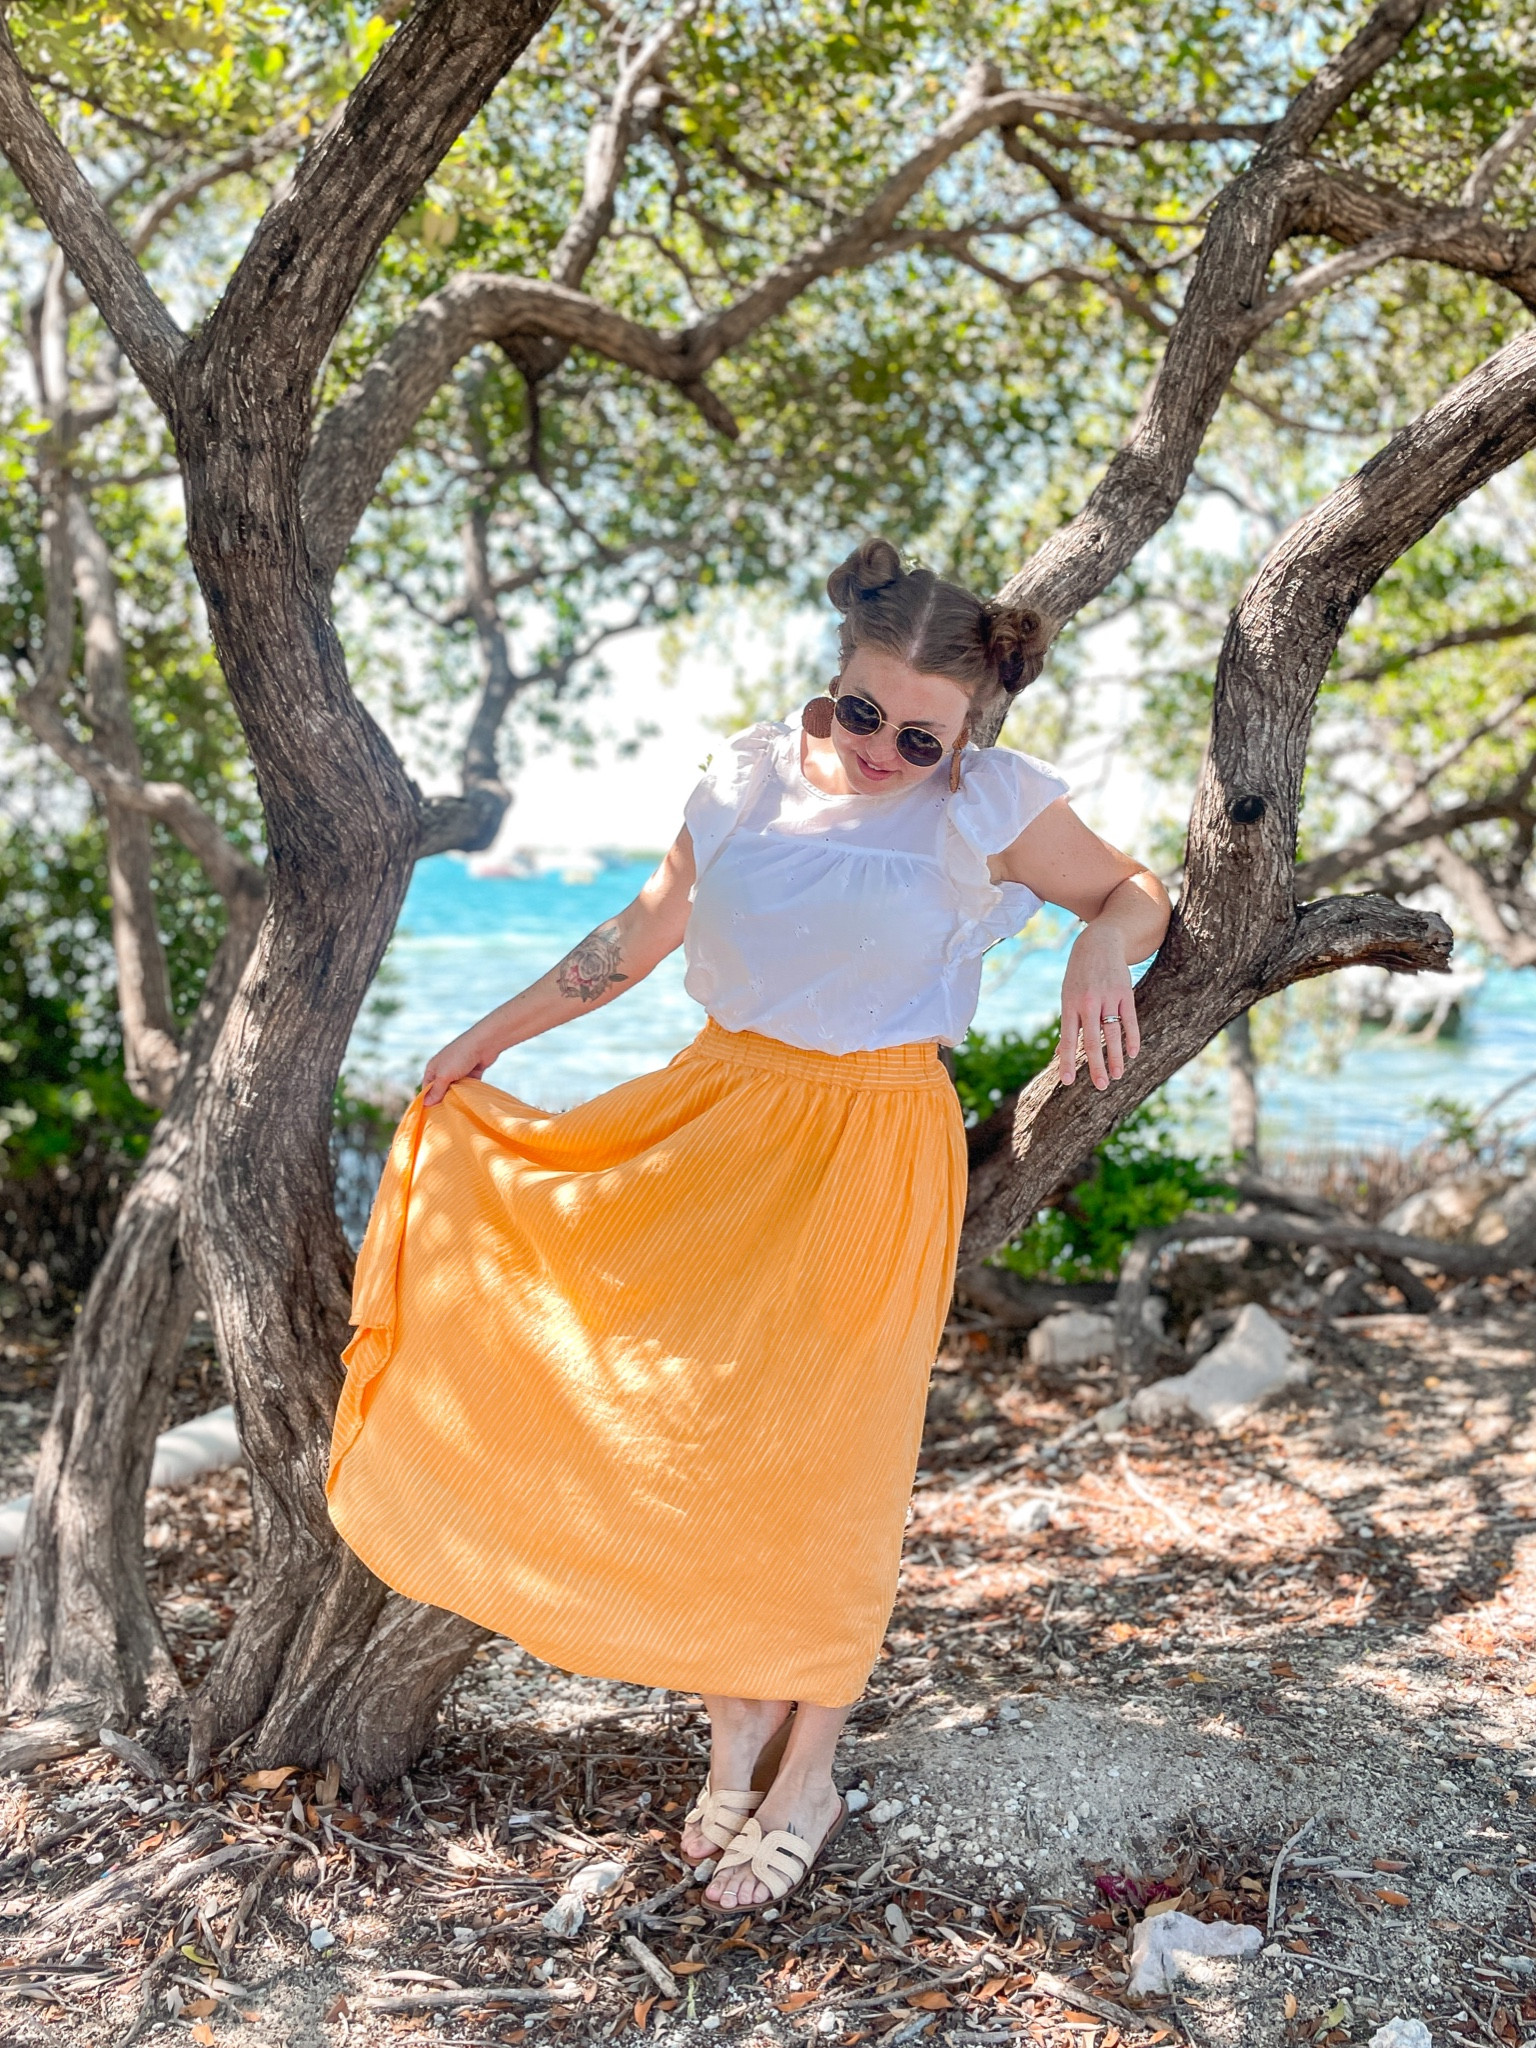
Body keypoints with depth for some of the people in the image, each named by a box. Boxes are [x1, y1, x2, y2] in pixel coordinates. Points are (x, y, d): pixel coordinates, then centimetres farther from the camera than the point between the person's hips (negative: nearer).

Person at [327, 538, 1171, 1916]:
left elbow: (1135, 893, 7)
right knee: (678, 1427, 4)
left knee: (823, 1458, 3)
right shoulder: (751, 779, 2)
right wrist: (491, 1035, 16)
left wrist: (1103, 958, -17)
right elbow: (644, 935, 13)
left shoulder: (994, 807, -7)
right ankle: (737, 1727, 27)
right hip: (718, 1119, 4)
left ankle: (808, 1780, 24)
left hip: (871, 1156, -4)